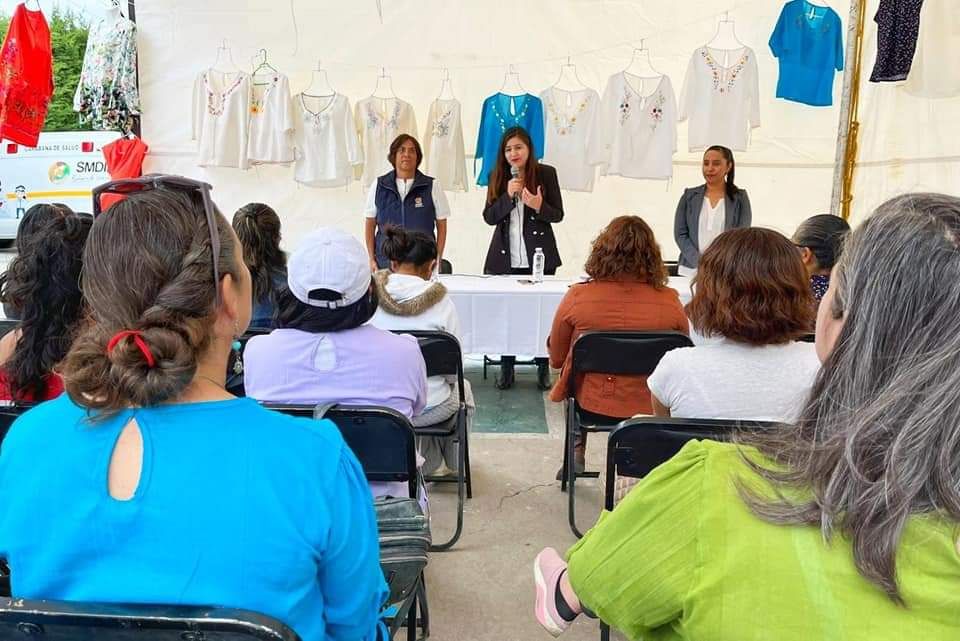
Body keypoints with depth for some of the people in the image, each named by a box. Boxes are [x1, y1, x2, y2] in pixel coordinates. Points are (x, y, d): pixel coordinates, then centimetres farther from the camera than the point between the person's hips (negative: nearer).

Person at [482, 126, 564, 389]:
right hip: (505, 256, 2)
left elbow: (558, 214, -1)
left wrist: (540, 207, -21)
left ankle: (544, 367, 17)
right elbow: (489, 217, 0)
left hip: (539, 255, -2)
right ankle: (506, 366, 18)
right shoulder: (498, 177, 4)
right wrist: (508, 195, -15)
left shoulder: (546, 173, -2)